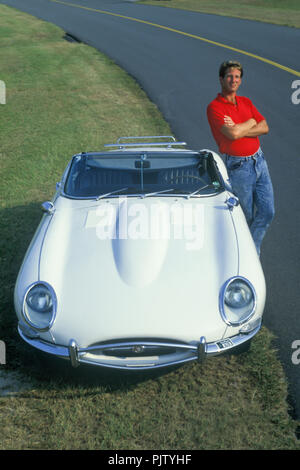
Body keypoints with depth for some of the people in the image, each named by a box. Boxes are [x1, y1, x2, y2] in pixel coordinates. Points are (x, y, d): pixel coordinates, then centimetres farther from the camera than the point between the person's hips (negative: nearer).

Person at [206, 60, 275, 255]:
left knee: (267, 211, 6)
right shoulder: (214, 107, -10)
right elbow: (233, 134, -24)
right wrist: (251, 122, -6)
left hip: (259, 160, 6)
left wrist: (239, 129, -13)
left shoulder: (246, 102, 11)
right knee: (246, 216, 6)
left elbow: (264, 128, 1)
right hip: (238, 166, -6)